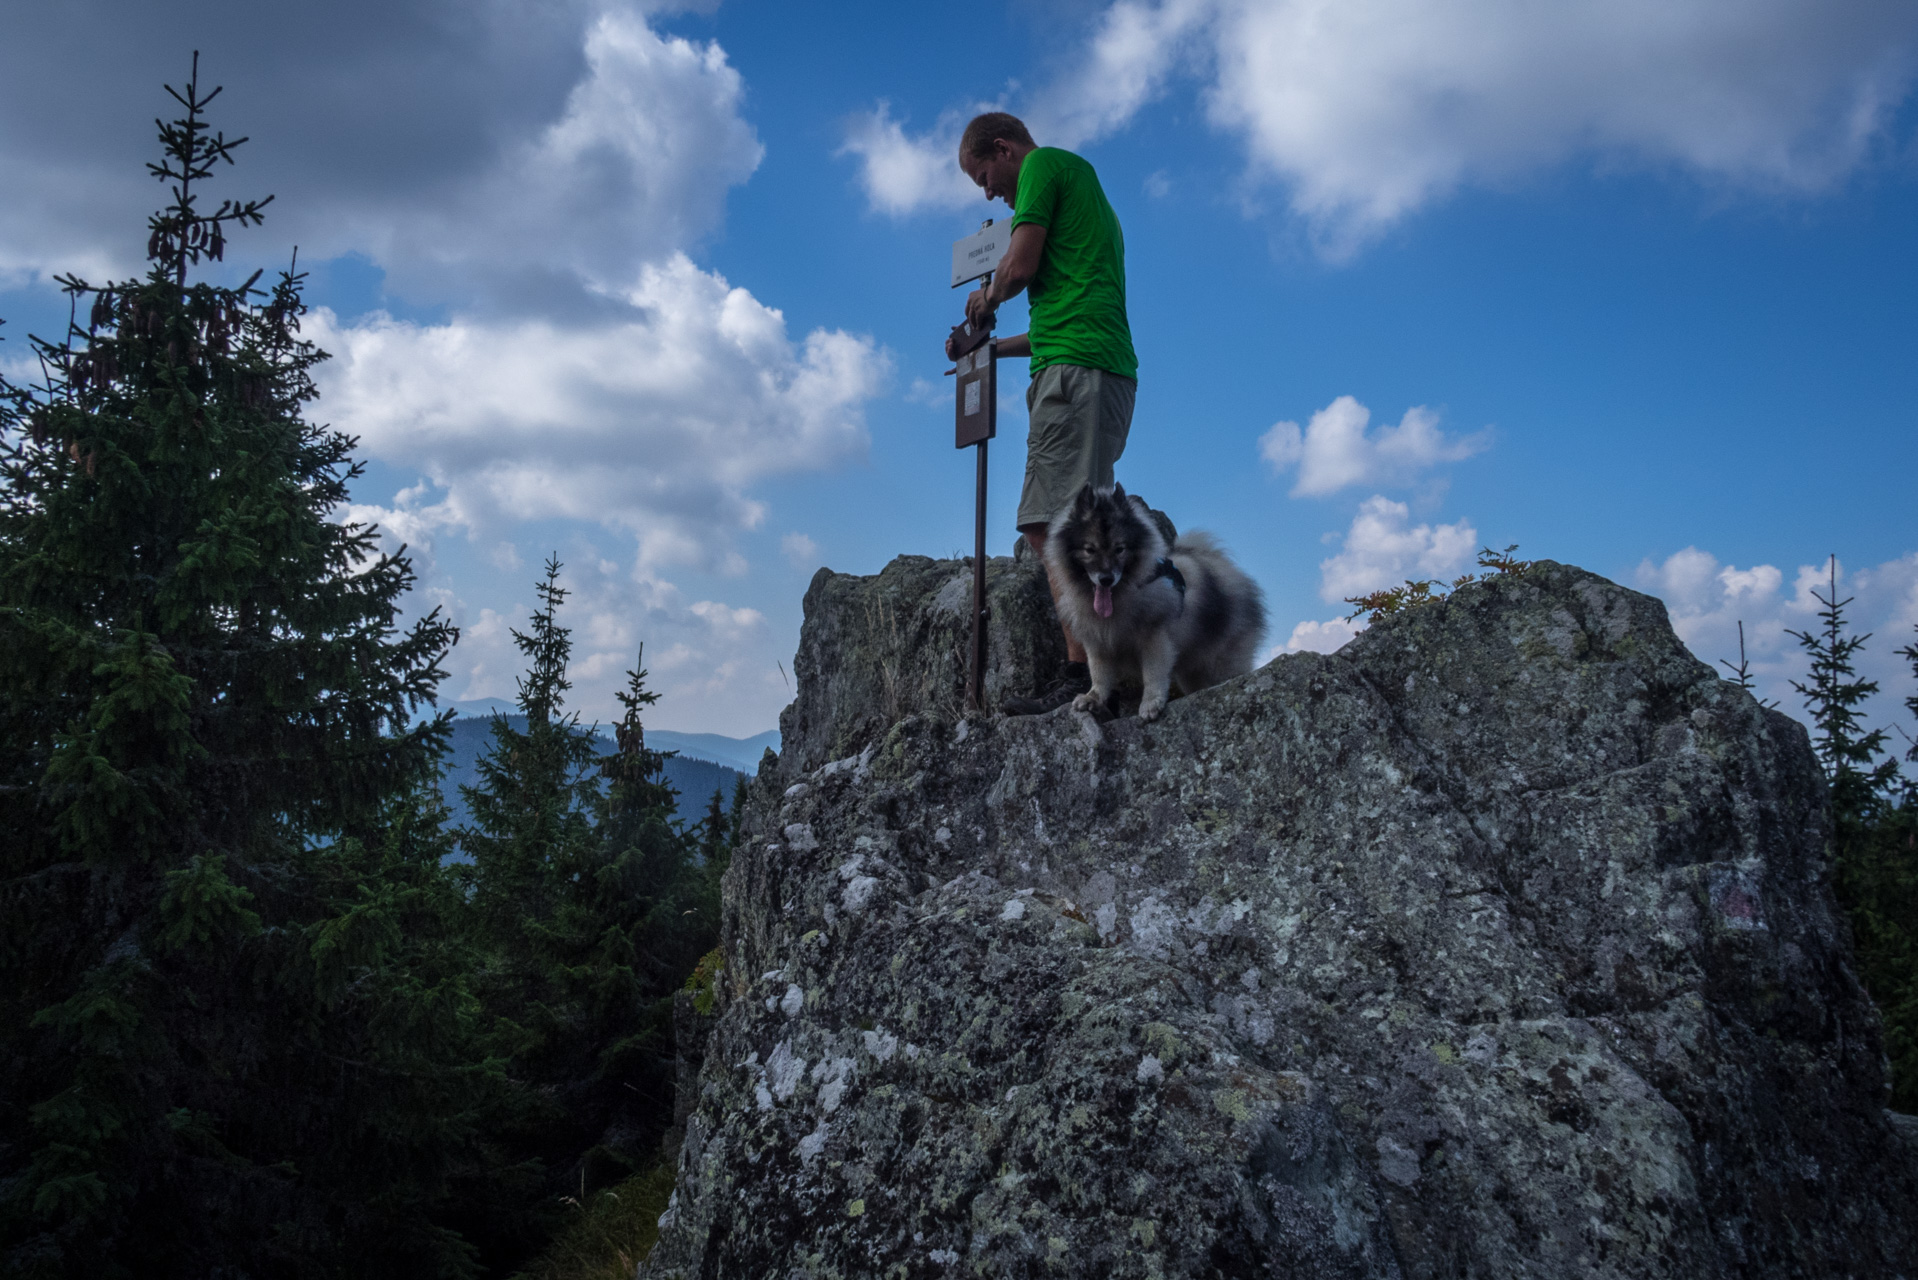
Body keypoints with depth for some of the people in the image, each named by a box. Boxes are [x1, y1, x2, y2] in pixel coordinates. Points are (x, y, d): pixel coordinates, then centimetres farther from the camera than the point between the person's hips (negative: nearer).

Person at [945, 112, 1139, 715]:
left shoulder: (1045, 163, 5)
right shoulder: (1082, 184, 33)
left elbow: (1021, 266, -7)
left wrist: (986, 297, 14)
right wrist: (991, 347, 37)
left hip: (1076, 370, -10)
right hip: (1108, 370, 10)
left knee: (1060, 523, -16)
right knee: (1046, 527, 5)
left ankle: (1083, 673, -22)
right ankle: (1093, 673, -1)